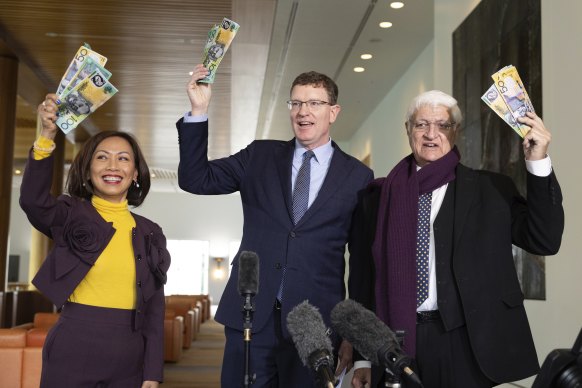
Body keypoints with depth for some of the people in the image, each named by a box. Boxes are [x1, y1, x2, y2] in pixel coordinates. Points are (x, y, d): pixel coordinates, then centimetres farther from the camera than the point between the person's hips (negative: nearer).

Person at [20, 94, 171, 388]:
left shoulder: (150, 233, 6)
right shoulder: (72, 216, -1)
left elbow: (154, 307, 6)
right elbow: (33, 200, -24)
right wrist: (47, 136, -35)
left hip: (129, 358, 3)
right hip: (72, 351, -2)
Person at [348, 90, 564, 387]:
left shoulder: (490, 189, 4)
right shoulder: (378, 196, 6)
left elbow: (544, 240, -5)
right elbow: (362, 279, 8)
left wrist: (538, 162, -14)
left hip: (466, 346, -1)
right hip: (394, 344, 1)